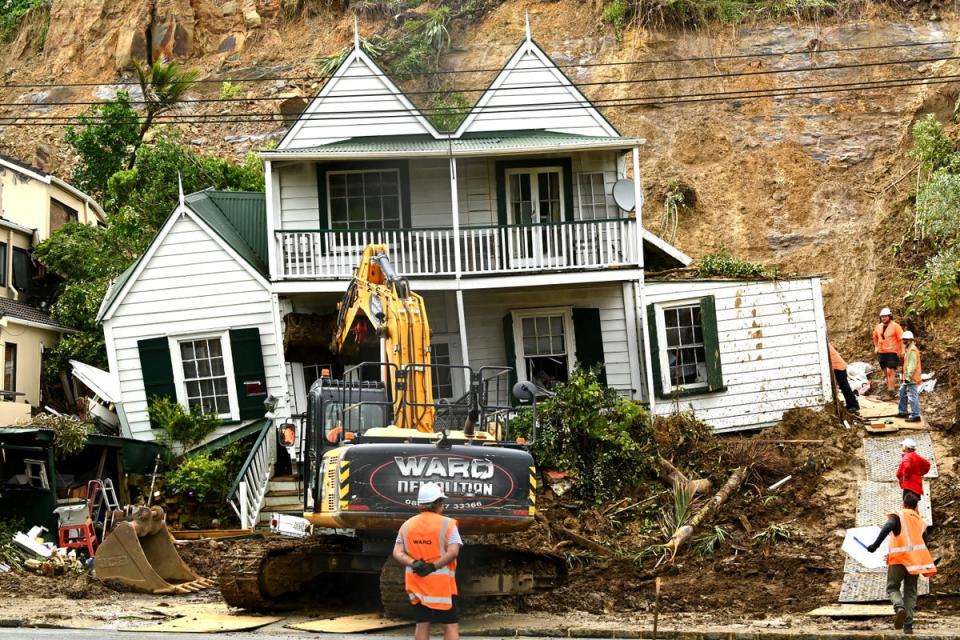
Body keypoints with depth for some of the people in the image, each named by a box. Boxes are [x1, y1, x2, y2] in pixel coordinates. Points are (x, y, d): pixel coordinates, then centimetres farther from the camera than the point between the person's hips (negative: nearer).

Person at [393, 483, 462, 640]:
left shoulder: (407, 525, 7)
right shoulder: (447, 524, -8)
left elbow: (397, 553, 0)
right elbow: (453, 552, -20)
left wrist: (414, 563, -13)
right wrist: (433, 566, -16)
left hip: (417, 583, 5)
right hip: (442, 583, -5)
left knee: (422, 624, 10)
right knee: (451, 624, 0)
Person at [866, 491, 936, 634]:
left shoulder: (898, 516, 2)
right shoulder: (921, 522, 17)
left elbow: (888, 526, -19)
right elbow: (924, 543, 19)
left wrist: (876, 544, -20)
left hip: (898, 558, -3)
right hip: (916, 558, 3)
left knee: (892, 588, 9)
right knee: (910, 592, 12)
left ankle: (899, 607, -23)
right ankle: (908, 625, 0)